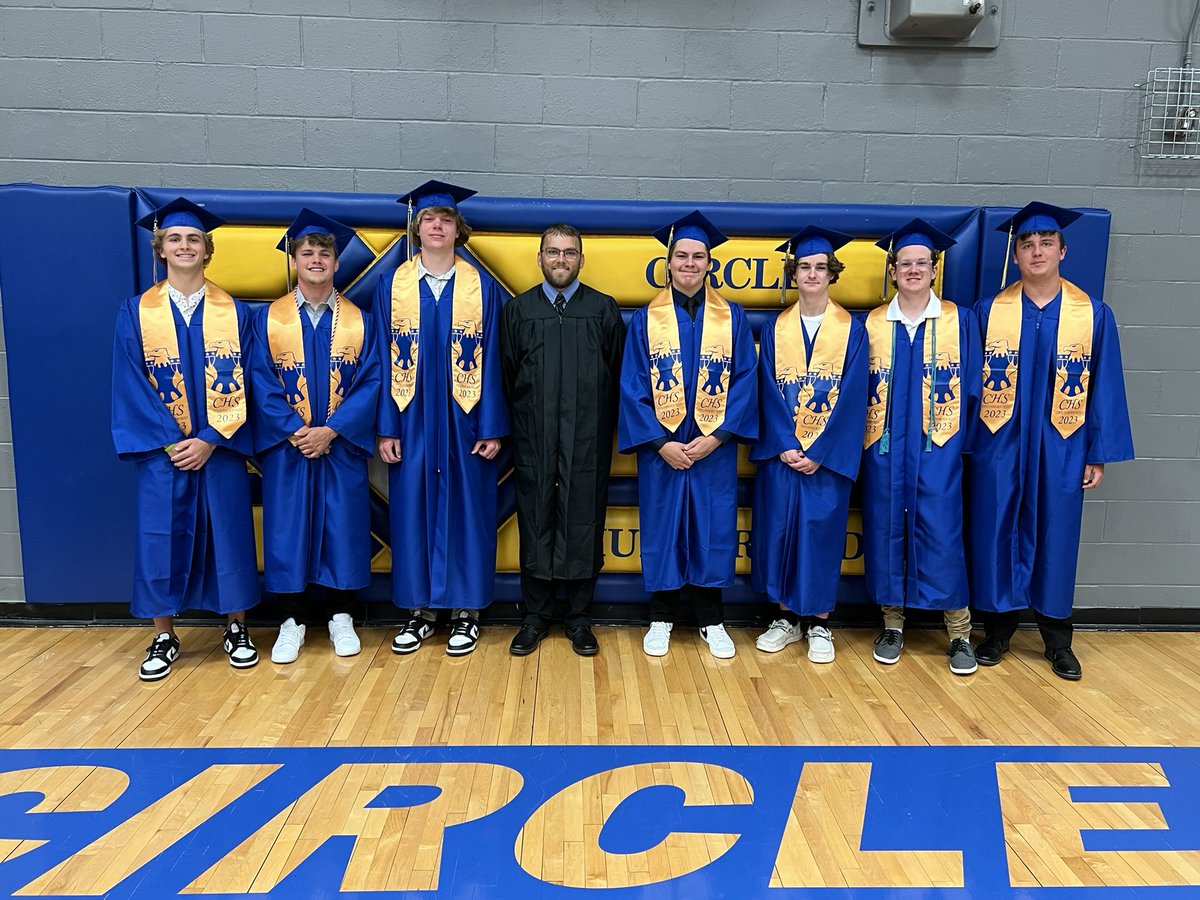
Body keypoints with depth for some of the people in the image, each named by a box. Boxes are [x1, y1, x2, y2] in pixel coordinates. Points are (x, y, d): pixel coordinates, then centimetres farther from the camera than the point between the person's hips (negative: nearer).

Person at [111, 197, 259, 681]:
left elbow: (239, 384, -2)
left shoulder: (234, 312, 2)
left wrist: (210, 439, -12)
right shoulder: (136, 312, 2)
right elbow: (131, 386, -2)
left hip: (220, 449, 0)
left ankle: (236, 627, 19)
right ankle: (164, 637, 18)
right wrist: (170, 442, -11)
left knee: (228, 533, 5)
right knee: (161, 537, 4)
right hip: (162, 450, 0)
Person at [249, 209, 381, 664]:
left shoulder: (359, 320, 3)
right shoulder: (268, 318, 3)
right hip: (286, 447, 0)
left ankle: (340, 616, 19)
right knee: (288, 529, 4)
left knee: (342, 528, 4)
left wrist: (332, 430, -14)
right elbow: (261, 383, -2)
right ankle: (293, 619, 17)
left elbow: (371, 381, -3)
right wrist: (295, 430, -15)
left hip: (342, 446, 0)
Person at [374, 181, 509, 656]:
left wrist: (492, 427, -5)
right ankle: (419, 609, 20)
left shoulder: (481, 286, 2)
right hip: (412, 421, 1)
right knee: (413, 510, 6)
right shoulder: (392, 284, 4)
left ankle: (465, 610, 17)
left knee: (465, 509, 4)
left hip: (464, 420, -1)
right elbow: (385, 361, 3)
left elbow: (490, 361, 0)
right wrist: (386, 427, -3)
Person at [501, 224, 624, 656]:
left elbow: (618, 374, 5)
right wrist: (513, 426, 7)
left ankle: (579, 619, 17)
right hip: (533, 438, 1)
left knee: (582, 524, 4)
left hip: (587, 439, -1)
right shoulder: (517, 310, 9)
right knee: (535, 523, 6)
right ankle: (535, 617, 19)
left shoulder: (604, 309, 5)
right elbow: (506, 376, 10)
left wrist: (606, 428, 4)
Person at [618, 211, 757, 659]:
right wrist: (661, 442, -12)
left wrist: (715, 436, -12)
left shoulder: (733, 317, 3)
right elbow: (632, 387, -2)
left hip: (714, 448, 0)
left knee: (712, 530, 6)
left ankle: (711, 620, 21)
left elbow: (744, 382, -1)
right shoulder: (645, 319, 2)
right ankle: (662, 618, 21)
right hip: (660, 448, 0)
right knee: (662, 529, 6)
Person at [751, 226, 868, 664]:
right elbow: (769, 394, 0)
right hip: (781, 453, 2)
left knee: (821, 533, 2)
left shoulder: (851, 329, 0)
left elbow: (852, 397, -6)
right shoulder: (775, 329, 5)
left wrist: (818, 453, -13)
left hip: (828, 456, -2)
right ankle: (786, 618, 20)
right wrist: (786, 446, -12)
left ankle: (819, 624, 16)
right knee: (779, 530, 5)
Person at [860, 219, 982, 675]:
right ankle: (892, 622, 19)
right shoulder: (872, 324, 5)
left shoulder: (960, 320, 3)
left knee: (942, 536, -2)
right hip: (884, 450, 2)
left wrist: (961, 443, -1)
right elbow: (858, 390, 7)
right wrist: (862, 442, 2)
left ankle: (959, 632, 11)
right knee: (885, 533, 6)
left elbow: (971, 388, 4)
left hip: (938, 450, -1)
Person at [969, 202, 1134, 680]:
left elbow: (1104, 387, 1)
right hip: (999, 447, 0)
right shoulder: (989, 312, -1)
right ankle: (998, 629, 23)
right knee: (998, 537, 6)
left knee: (1054, 539, 9)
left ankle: (1057, 640, 25)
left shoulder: (1094, 314, -1)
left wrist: (1099, 454, -1)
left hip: (1061, 449, 0)